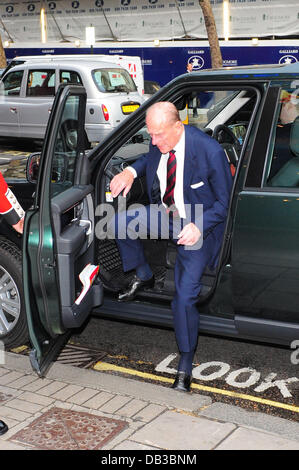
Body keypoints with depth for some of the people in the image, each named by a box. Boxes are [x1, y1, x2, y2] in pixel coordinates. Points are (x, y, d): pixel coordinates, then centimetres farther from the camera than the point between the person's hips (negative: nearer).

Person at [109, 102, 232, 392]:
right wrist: (131, 171, -4)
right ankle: (143, 277, 14)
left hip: (198, 225, -6)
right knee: (120, 223, -12)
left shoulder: (210, 151, -26)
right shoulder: (158, 143, -10)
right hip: (164, 214, 6)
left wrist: (199, 226, -30)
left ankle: (185, 366, 5)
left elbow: (225, 201, -17)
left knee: (185, 296, -11)